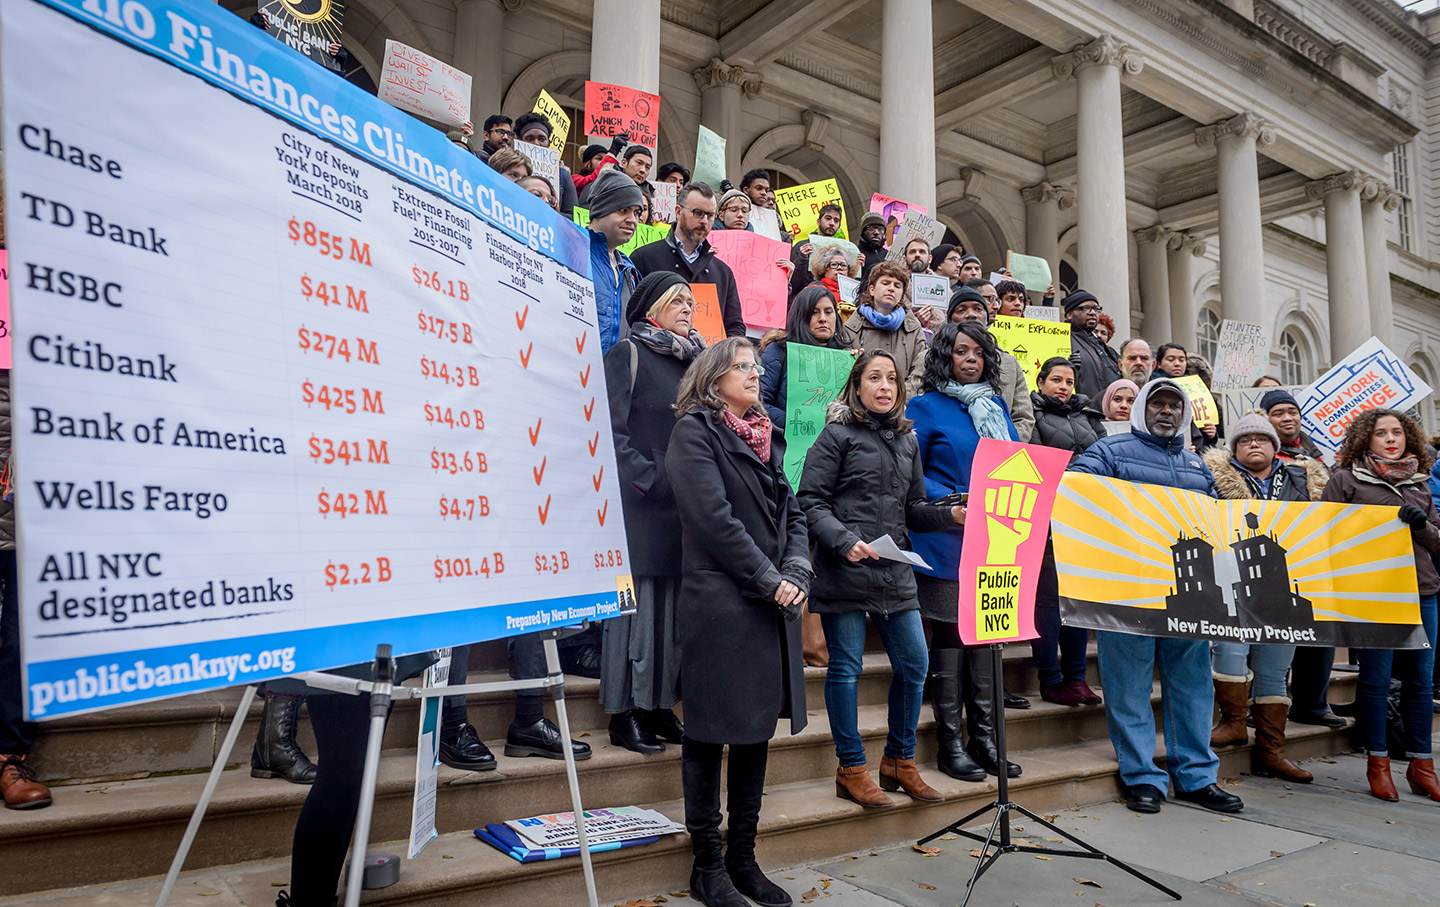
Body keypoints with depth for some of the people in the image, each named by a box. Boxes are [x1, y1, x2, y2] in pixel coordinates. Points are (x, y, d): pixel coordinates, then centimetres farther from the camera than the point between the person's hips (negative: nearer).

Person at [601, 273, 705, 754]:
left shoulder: (692, 358, 19)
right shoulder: (628, 353, -2)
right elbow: (613, 431, -10)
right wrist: (653, 478, -16)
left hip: (682, 501, 7)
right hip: (639, 501, -7)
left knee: (672, 603, 8)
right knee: (636, 601, -5)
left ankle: (660, 706, 17)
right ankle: (624, 713, 4)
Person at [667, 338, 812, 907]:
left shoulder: (765, 437, 18)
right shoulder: (694, 431, -4)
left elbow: (792, 513, 13)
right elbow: (715, 519, -14)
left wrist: (797, 574, -4)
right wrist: (769, 581, -13)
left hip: (773, 605, 8)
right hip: (719, 604, -7)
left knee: (758, 730, 12)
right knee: (710, 733, 2)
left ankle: (743, 859, 25)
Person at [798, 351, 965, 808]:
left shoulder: (907, 439, 16)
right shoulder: (837, 434, -2)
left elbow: (913, 509, 18)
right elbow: (810, 502, -7)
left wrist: (951, 514, 0)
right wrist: (845, 541, -20)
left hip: (895, 571, 6)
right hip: (845, 570, -6)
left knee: (914, 663, 7)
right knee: (845, 666, 2)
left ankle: (899, 761, 25)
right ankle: (851, 769, 16)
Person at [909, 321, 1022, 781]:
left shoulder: (997, 406, 16)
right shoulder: (926, 407, -2)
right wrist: (952, 502, -19)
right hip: (946, 540, -6)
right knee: (949, 632, 0)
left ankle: (983, 737, 19)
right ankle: (950, 742, 10)